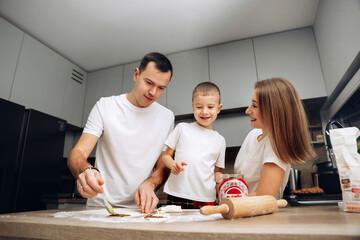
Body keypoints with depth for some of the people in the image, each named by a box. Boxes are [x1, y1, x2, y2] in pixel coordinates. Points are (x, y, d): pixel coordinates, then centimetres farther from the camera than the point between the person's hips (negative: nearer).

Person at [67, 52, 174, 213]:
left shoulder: (167, 117, 3)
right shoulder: (105, 106, -2)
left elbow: (163, 167, 6)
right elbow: (77, 154, -7)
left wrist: (149, 184, -15)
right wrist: (85, 171, -30)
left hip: (139, 208, 1)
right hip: (100, 205, 0)